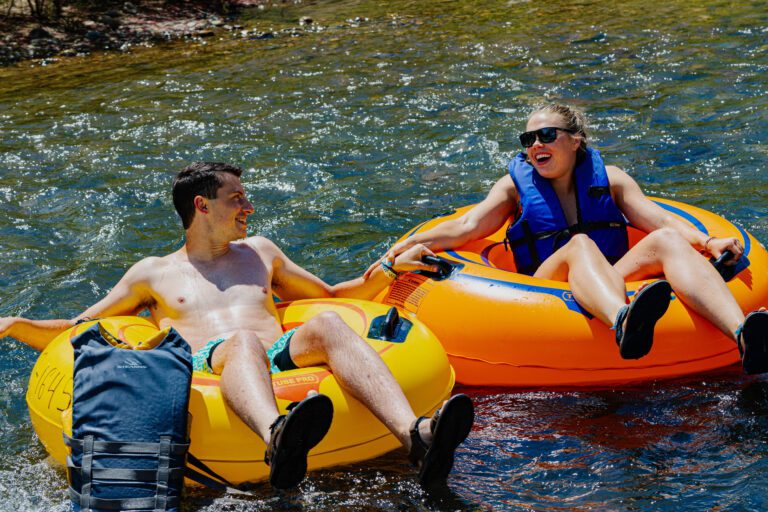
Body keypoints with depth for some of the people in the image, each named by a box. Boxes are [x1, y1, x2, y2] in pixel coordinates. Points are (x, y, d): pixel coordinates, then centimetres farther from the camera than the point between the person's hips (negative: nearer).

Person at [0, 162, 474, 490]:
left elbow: (330, 297, 42)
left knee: (326, 325, -32)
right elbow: (75, 332, 26)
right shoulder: (153, 273, 26)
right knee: (243, 341, -40)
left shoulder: (259, 252, 35)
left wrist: (389, 269, 26)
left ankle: (415, 435, -59)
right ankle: (278, 438, -76)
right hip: (204, 366, -2)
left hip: (282, 358, 3)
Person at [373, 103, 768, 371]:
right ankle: (625, 325, -71)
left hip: (616, 283, 2)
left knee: (666, 242, -26)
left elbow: (657, 219, 8)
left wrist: (706, 243, -9)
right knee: (580, 245, -34)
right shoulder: (516, 185, 17)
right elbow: (465, 228, 6)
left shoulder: (608, 178, 19)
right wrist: (404, 247, -7)